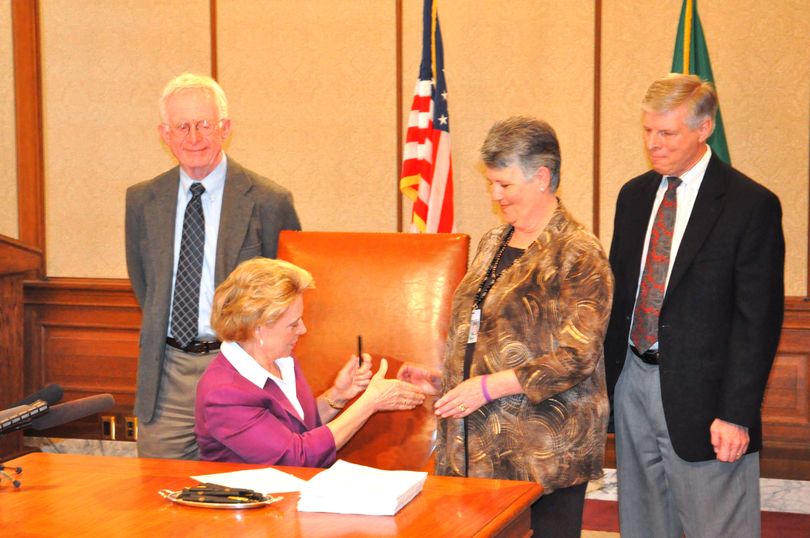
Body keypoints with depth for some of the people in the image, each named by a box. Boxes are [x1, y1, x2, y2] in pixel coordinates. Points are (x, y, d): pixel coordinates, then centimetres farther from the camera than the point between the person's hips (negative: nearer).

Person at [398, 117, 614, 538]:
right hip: (479, 446, 7)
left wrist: (490, 386, -19)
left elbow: (578, 357, -16)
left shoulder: (577, 253, -9)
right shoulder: (493, 245, 15)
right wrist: (443, 381, 10)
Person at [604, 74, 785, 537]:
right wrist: (607, 375, 8)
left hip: (699, 394, -6)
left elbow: (759, 319, -12)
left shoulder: (751, 205, -10)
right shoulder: (635, 195, 10)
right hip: (633, 382, 6)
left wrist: (737, 413, -15)